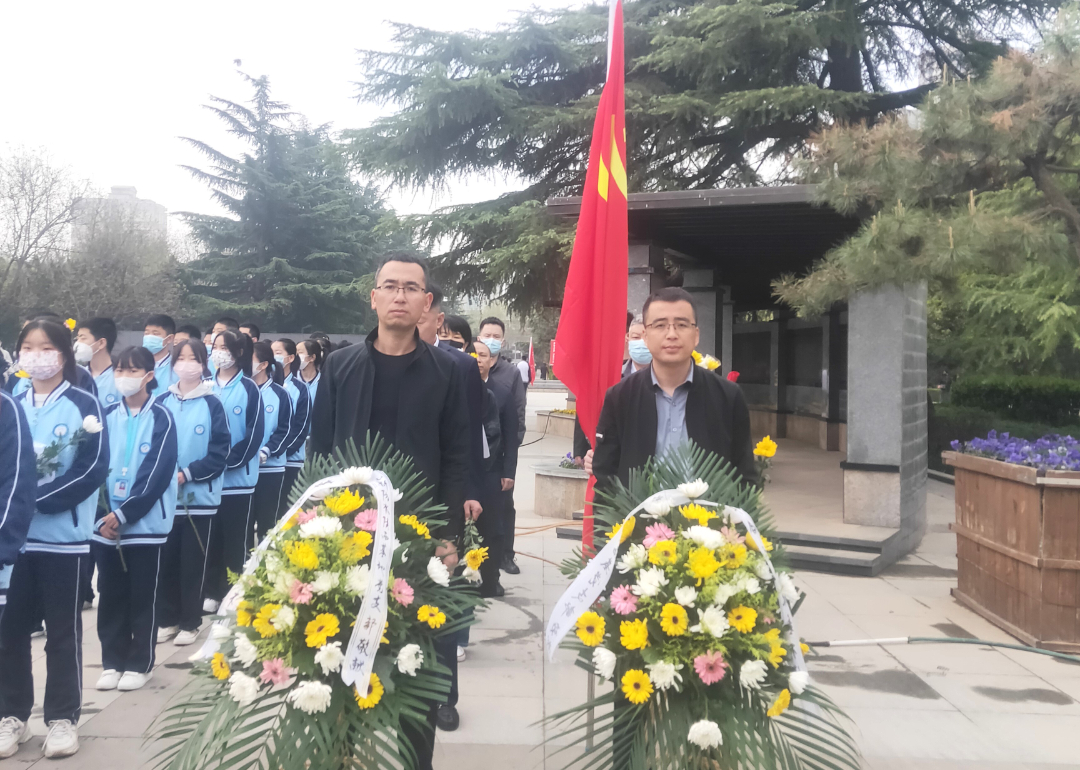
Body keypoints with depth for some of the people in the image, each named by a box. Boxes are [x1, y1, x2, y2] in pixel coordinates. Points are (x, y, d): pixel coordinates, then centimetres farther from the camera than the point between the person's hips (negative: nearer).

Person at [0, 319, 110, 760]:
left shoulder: (84, 405, -5)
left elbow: (94, 469, -12)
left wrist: (36, 499, -18)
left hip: (63, 536, -4)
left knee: (63, 631, 6)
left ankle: (62, 718, 16)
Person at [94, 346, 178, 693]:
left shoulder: (161, 418, -6)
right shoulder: (107, 416, 6)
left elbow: (157, 473, -12)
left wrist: (123, 515, -15)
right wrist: (104, 514, -10)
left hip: (145, 522, -3)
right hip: (105, 523, 4)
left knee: (142, 597, 6)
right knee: (110, 595, 10)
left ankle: (140, 663, 18)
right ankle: (113, 661, 22)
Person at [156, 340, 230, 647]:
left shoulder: (212, 404, -4)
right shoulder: (162, 403, 5)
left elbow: (220, 451, -7)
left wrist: (187, 474, -15)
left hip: (200, 495, -2)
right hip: (165, 495, 3)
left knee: (193, 561, 5)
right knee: (166, 559, 8)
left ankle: (190, 622, 16)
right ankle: (167, 619, 22)